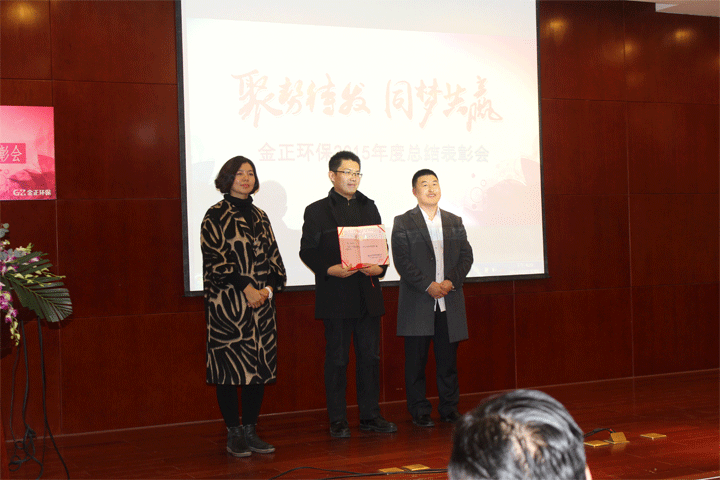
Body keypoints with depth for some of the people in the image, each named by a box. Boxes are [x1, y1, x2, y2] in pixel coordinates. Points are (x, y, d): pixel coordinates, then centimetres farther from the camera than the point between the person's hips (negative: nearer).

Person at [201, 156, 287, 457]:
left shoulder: (259, 217, 16)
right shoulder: (215, 216, -1)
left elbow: (273, 257, 13)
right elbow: (215, 258, -10)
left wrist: (269, 287, -5)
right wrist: (246, 287, -15)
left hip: (262, 301, 5)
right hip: (227, 303, -5)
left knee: (259, 365, 4)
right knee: (230, 365, -3)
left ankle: (251, 430, 12)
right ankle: (234, 433, 6)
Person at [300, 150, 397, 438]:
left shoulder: (369, 208, 17)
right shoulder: (316, 211, 4)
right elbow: (307, 251, -1)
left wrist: (379, 268, -5)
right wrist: (330, 269, -17)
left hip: (368, 295, 4)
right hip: (335, 296, -4)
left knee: (370, 356, 7)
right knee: (336, 358, 1)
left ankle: (370, 416, 16)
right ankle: (337, 420, 9)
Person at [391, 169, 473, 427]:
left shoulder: (454, 222, 13)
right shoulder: (403, 222, 1)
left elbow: (466, 256, 9)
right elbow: (401, 261, -7)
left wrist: (451, 281, -8)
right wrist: (428, 286, -15)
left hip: (449, 301, 3)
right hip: (417, 304, -3)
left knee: (448, 358, 8)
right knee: (416, 360, 2)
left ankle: (449, 408, 19)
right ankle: (419, 411, 11)